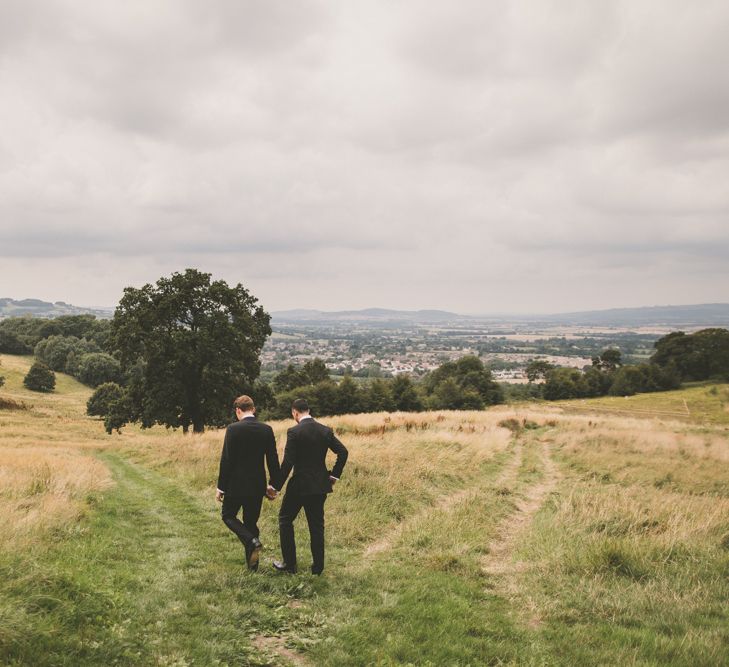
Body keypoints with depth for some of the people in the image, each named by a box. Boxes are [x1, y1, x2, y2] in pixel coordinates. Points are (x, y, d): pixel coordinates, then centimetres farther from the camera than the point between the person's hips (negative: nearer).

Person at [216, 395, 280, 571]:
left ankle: (252, 541, -9)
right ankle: (252, 564, 16)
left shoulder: (233, 429, -13)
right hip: (258, 485, 4)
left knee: (228, 516, 16)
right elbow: (273, 460, 3)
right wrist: (273, 484, 13)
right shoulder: (267, 429, 0)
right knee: (251, 522, 15)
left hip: (236, 484, -4)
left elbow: (226, 460, -12)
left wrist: (221, 487, -4)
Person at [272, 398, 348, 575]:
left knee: (285, 519, 13)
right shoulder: (325, 430, 2)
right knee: (316, 524, 12)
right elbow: (343, 452, 1)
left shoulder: (294, 432, -14)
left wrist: (276, 486, -9)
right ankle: (318, 566, 15)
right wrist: (334, 475, 10)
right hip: (320, 484, 5)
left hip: (300, 484, -5)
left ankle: (289, 563, 12)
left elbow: (288, 462, -17)